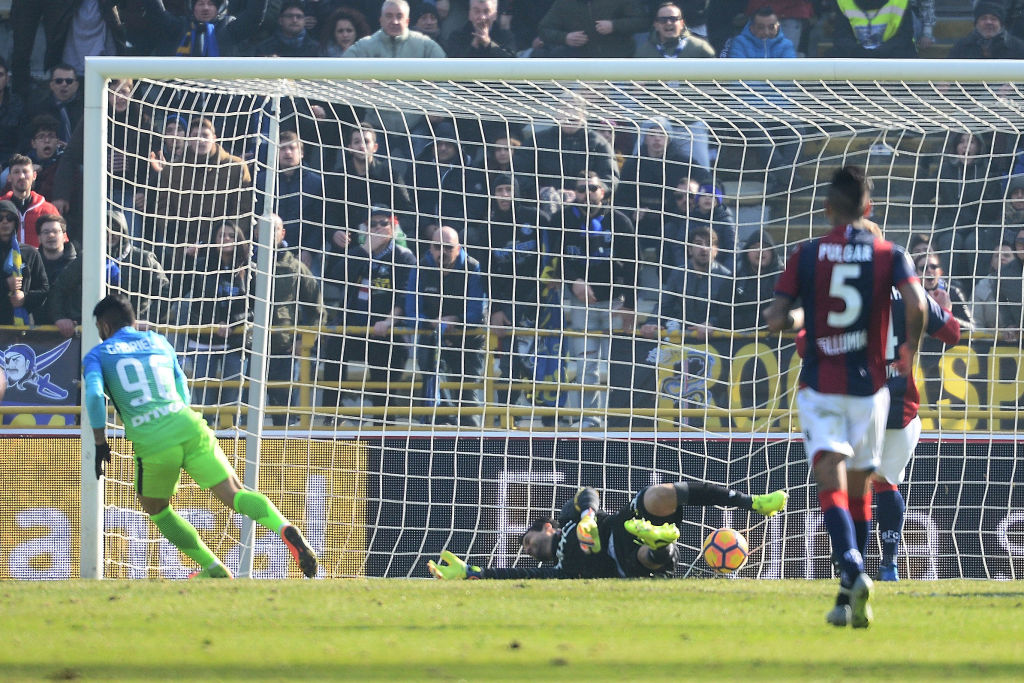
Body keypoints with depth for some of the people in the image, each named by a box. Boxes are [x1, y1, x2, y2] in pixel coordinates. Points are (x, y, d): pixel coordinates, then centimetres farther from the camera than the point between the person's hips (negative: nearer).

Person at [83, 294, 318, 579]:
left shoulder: (97, 355, 13)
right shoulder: (159, 342, 25)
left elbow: (94, 395, -5)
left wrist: (99, 443, 4)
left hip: (153, 445, -3)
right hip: (189, 427, 3)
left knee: (155, 509, 22)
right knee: (234, 494, -2)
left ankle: (213, 569, 19)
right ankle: (285, 528, -30)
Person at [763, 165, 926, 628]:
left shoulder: (806, 256, -1)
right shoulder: (890, 255, 0)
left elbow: (775, 320, -7)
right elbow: (916, 304, -16)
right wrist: (910, 348, 2)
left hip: (819, 386, -2)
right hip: (869, 385, 2)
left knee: (831, 485, -9)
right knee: (859, 489, 15)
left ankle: (853, 570, -35)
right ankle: (849, 597, 15)